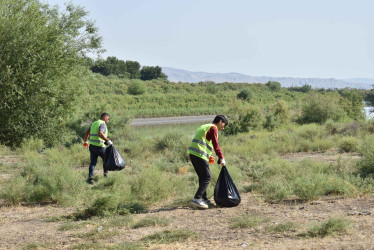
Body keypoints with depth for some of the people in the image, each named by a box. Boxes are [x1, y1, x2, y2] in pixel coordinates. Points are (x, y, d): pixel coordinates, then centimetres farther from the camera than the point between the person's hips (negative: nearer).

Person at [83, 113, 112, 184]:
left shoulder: (94, 123, 16)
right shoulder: (102, 124, -10)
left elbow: (87, 133, 24)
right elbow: (100, 134, -28)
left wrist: (86, 142, 37)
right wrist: (108, 140, -24)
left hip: (92, 145, 7)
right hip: (99, 146, -7)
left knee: (93, 162, 5)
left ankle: (90, 176, -8)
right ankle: (106, 174, 18)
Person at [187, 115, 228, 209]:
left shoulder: (205, 127, 27)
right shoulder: (213, 128, -2)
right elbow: (215, 145, -8)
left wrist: (208, 156, 28)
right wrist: (221, 158, -4)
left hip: (192, 153, 10)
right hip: (199, 154, -10)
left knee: (202, 177, 17)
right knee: (207, 177, -8)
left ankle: (204, 198, 21)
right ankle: (196, 199, -16)